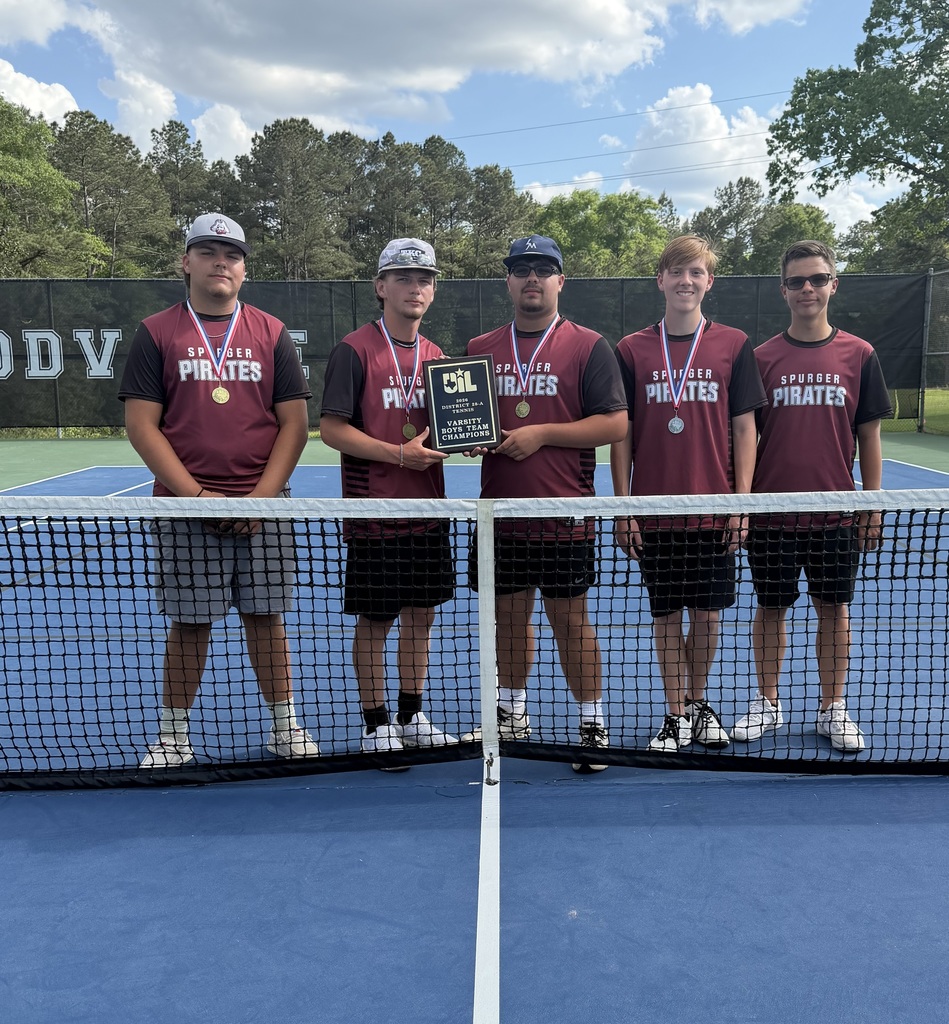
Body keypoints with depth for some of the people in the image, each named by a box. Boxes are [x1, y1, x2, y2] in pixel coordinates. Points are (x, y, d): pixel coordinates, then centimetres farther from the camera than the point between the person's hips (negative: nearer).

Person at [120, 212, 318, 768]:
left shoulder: (272, 333, 8)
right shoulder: (156, 333, 4)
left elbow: (294, 422, 4)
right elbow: (142, 424, -1)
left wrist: (262, 495, -8)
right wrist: (195, 494, -12)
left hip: (262, 506, 1)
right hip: (185, 509, -1)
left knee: (266, 616, 8)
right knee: (189, 623, 5)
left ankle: (285, 725, 21)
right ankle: (174, 735, 20)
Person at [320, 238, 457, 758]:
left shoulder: (438, 356, 11)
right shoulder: (354, 350, -8)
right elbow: (332, 428, -12)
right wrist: (399, 453, -20)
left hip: (428, 512, 6)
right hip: (374, 515, -6)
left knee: (421, 614, 13)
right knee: (375, 621, 4)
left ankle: (411, 717, 28)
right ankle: (376, 725, 20)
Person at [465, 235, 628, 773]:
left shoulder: (589, 346, -1)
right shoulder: (480, 349, 12)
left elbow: (615, 423, -8)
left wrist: (541, 434, -14)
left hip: (565, 515, -4)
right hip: (500, 511, 4)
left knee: (570, 618, 2)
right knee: (509, 613, 14)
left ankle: (593, 723, 16)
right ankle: (512, 712, 32)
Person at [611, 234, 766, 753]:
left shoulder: (734, 345, 3)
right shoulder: (631, 350, 2)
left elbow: (744, 427, 3)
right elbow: (622, 434, 2)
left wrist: (741, 501, -3)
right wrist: (623, 508, -2)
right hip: (654, 511, 0)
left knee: (707, 613, 9)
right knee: (666, 614, 8)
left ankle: (699, 702, 29)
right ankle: (675, 715, 22)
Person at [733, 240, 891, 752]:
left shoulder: (858, 355, 2)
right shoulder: (761, 358, 1)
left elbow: (868, 435, 5)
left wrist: (872, 506, 2)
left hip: (836, 513, 0)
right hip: (771, 514, 0)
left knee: (834, 609, 9)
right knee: (770, 608, 10)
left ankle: (833, 709, 25)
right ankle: (767, 704, 26)